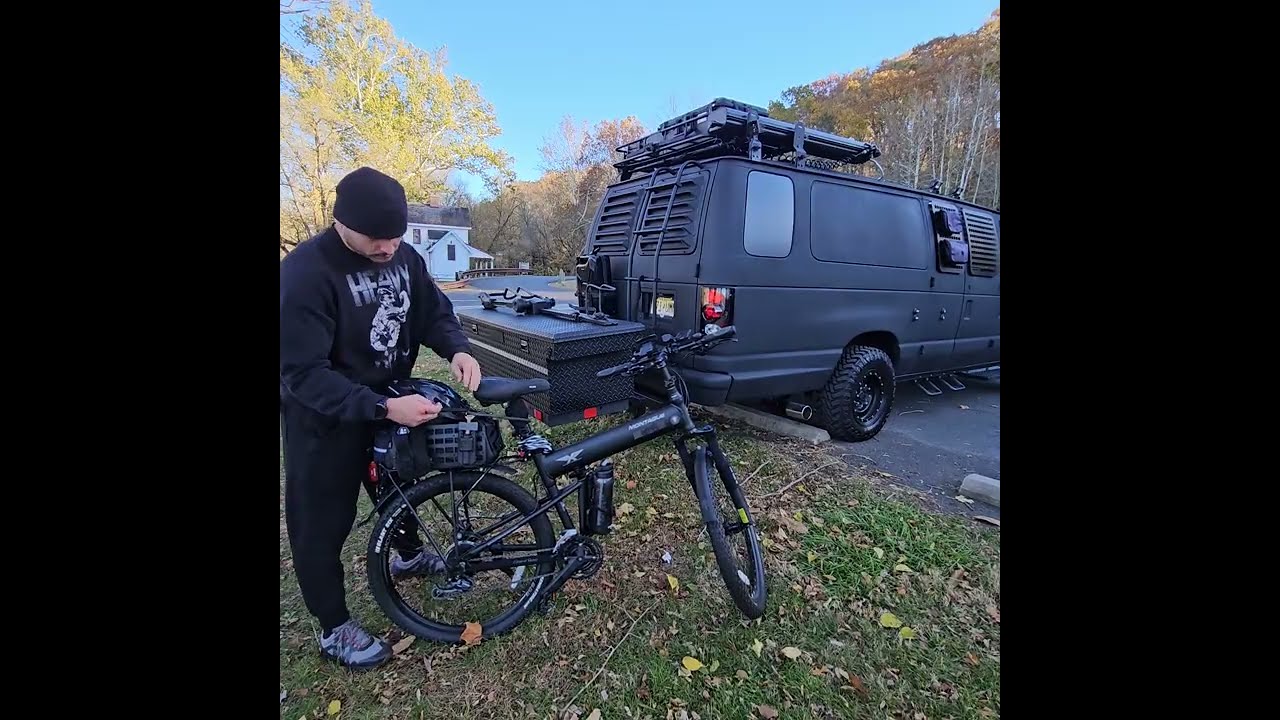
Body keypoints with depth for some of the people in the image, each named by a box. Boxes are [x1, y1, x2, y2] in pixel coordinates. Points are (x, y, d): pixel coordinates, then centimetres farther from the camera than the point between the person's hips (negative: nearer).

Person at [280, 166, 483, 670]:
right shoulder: (304, 273, -27)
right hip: (325, 420, -6)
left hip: (390, 402, 6)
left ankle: (410, 555, 55)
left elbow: (434, 312, 2)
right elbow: (303, 374, -29)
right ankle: (335, 630, 30)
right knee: (322, 524, 10)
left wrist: (458, 350, -21)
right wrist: (385, 409, -39)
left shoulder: (403, 258, -9)